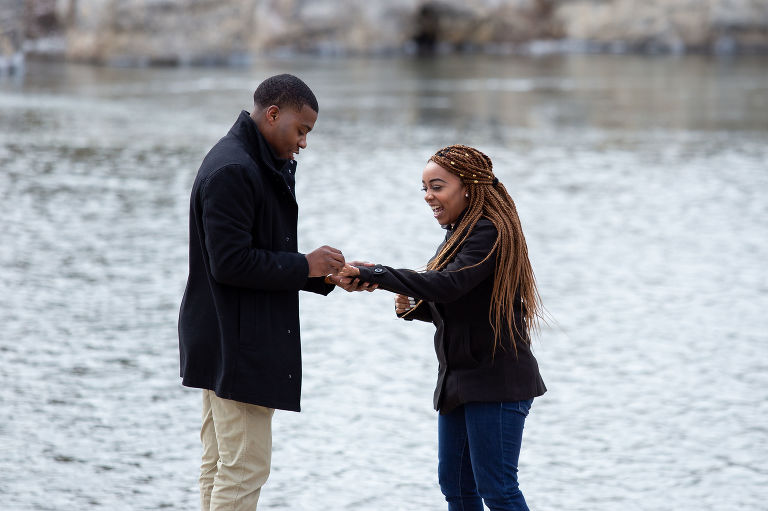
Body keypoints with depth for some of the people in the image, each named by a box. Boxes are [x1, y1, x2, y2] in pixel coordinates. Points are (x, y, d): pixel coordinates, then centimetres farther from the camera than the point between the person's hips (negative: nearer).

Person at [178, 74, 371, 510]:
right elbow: (230, 262, -23)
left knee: (220, 467, 13)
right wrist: (305, 266, -14)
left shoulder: (259, 167, 17)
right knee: (245, 469, -9)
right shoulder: (232, 171, -17)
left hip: (226, 344, 11)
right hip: (238, 347, -11)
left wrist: (326, 277, 11)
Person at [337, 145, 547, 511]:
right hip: (460, 380, 10)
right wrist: (414, 308, 2)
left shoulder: (489, 233, -16)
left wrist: (373, 274, -29)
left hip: (497, 383, -10)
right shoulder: (458, 235, 14)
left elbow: (448, 284, -30)